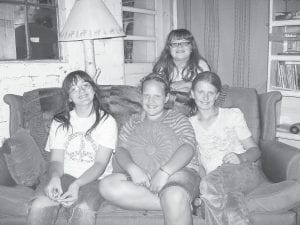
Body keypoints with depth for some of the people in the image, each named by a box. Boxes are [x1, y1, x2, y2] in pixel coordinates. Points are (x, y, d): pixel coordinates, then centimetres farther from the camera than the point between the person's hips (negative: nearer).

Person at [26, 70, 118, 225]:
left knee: (83, 209, -35)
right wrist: (54, 177, -24)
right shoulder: (60, 122, 9)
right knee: (40, 205, -29)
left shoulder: (107, 121, 0)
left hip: (94, 179, -2)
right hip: (65, 176, 2)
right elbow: (56, 160, 1)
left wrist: (77, 184, -25)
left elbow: (100, 164, -7)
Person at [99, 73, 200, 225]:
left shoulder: (178, 119, 11)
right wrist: (133, 168, -16)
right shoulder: (133, 121, 20)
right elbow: (120, 150, 7)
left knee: (175, 196, -40)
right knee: (107, 185, -26)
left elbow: (188, 148, -5)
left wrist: (165, 171, -22)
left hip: (177, 172, -4)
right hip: (138, 175, 5)